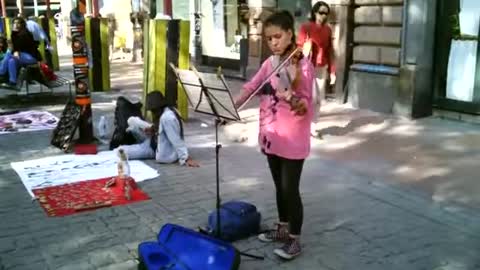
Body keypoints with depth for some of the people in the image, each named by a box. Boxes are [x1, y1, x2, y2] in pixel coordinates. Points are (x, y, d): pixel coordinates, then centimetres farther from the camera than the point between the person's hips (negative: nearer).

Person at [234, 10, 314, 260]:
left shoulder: (302, 65, -15)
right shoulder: (269, 63, 6)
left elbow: (305, 107, -19)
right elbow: (251, 87, 11)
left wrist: (292, 100, -40)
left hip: (292, 140, -7)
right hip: (271, 136, 7)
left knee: (290, 189, 1)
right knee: (279, 187, 19)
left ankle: (294, 239, 16)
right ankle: (282, 228, 36)